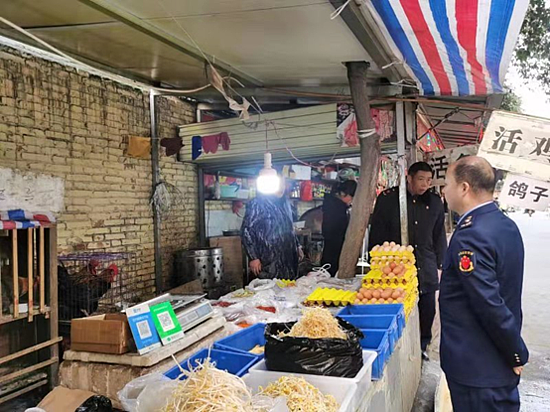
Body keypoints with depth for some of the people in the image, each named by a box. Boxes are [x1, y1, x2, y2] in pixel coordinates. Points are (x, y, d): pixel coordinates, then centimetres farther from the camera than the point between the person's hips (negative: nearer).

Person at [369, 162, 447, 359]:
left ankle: (422, 346, 29)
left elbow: (439, 236, 15)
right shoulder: (388, 198, -4)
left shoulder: (435, 202, 8)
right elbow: (377, 233, -1)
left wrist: (440, 265, 12)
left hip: (426, 268, 4)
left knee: (428, 309, 8)